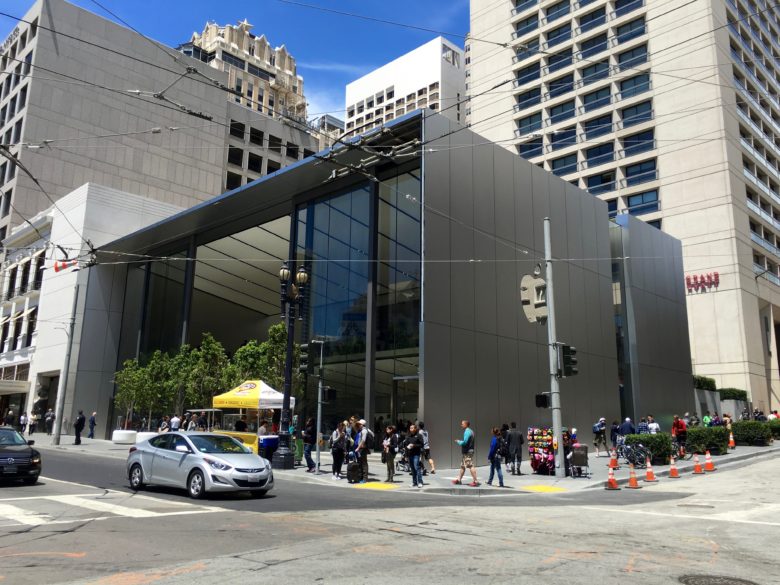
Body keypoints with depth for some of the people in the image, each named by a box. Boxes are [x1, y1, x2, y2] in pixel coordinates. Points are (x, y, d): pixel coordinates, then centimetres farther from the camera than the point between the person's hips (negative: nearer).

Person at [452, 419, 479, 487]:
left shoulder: (467, 432, -16)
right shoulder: (470, 431, 16)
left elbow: (465, 442, -22)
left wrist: (458, 441, -6)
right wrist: (460, 441, 13)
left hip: (467, 452, -11)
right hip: (468, 451, 11)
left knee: (470, 466, -9)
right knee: (462, 466, 15)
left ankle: (475, 481, -8)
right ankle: (458, 480, 22)